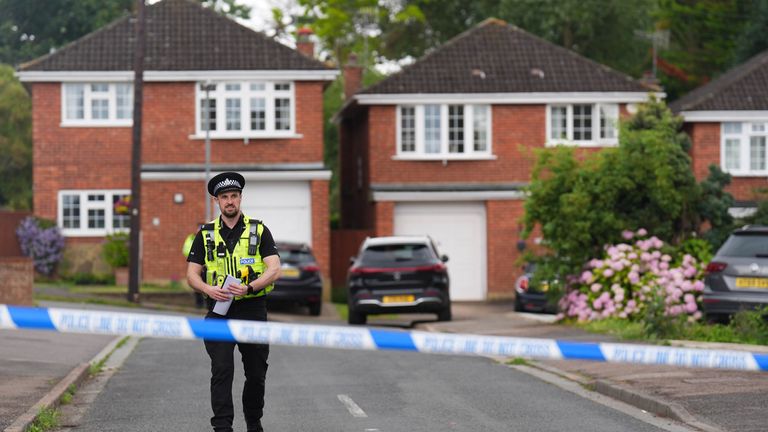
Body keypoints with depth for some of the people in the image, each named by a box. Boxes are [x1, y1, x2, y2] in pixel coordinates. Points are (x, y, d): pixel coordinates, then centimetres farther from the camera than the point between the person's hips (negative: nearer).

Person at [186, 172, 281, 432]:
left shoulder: (259, 231, 4)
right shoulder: (206, 235, 7)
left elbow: (274, 269, -7)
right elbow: (192, 274, 4)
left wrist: (248, 288, -24)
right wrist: (209, 289, -18)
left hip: (253, 310, 0)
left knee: (257, 373, 10)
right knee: (221, 370, -13)